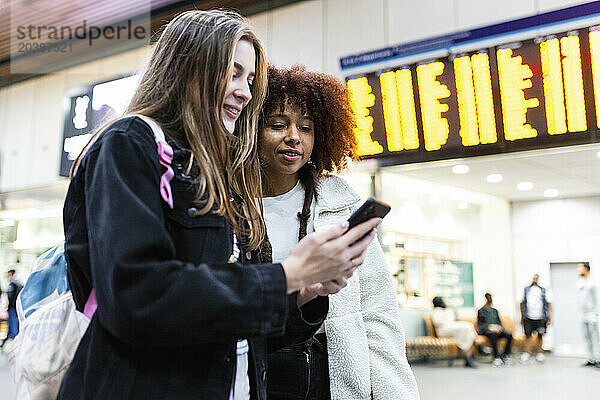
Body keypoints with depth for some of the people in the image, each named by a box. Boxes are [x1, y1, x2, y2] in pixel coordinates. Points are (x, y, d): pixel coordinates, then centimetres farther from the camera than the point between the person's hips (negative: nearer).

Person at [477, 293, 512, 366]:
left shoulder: (495, 311, 25)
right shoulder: (481, 311, 11)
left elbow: (499, 322, 20)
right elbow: (480, 325, 2)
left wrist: (500, 327, -4)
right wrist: (489, 327, -14)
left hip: (497, 330, 5)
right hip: (486, 330, -5)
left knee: (509, 335, -26)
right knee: (493, 334, -41)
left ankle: (505, 355, -18)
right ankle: (497, 357, -35)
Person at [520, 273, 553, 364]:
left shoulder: (544, 291, 5)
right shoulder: (526, 290, 10)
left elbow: (549, 304, 4)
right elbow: (522, 303, 15)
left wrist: (550, 318, -2)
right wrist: (522, 317, 14)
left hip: (540, 318, -1)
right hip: (528, 318, 1)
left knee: (540, 335, 7)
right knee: (528, 335, -1)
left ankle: (540, 353, 20)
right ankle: (527, 353, 8)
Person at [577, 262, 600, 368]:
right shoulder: (579, 282, 14)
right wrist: (580, 313, 15)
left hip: (591, 315, -7)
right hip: (583, 316, 7)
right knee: (587, 338, 8)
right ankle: (591, 359, 12)